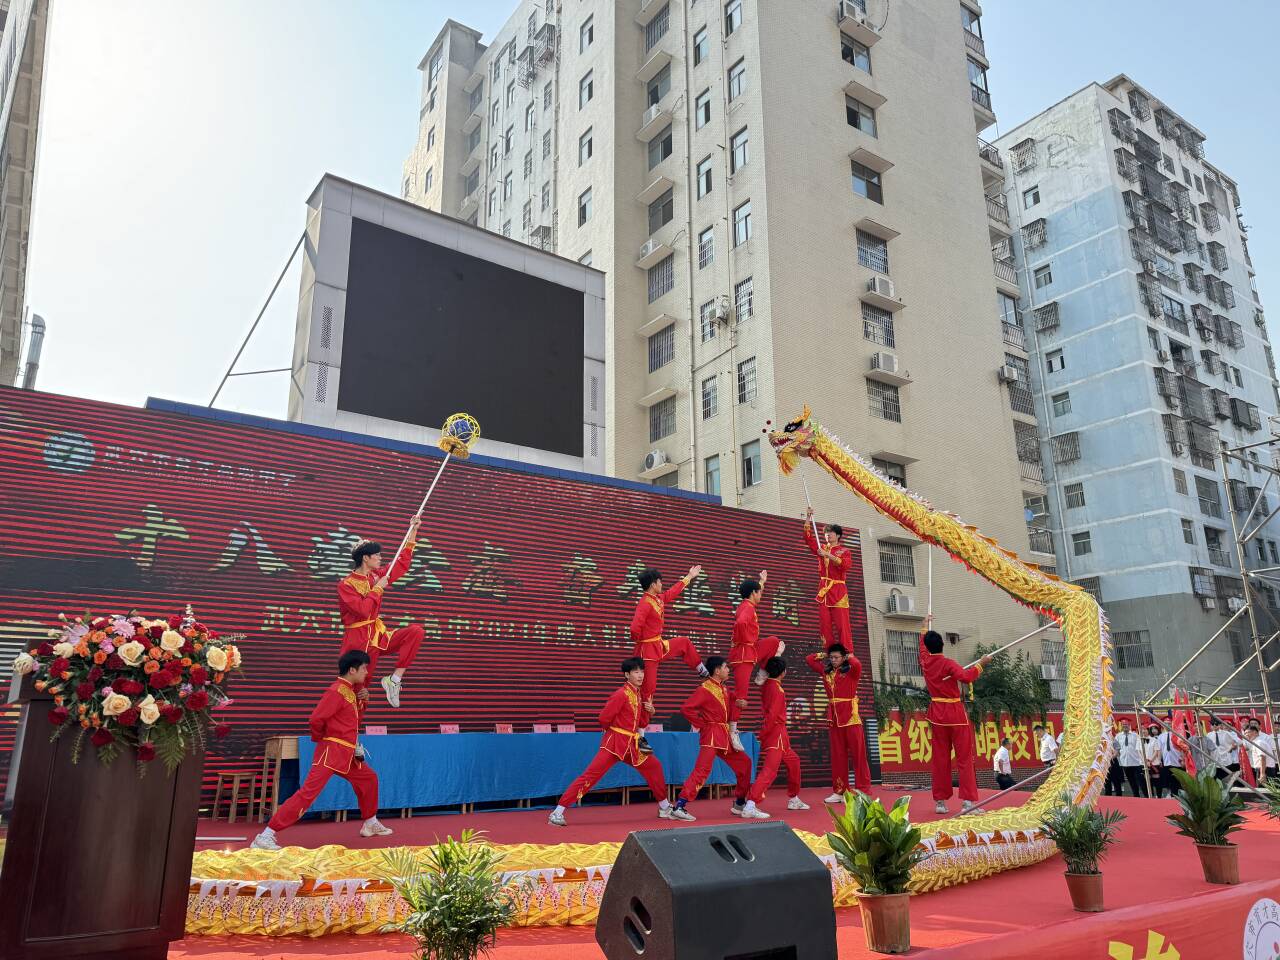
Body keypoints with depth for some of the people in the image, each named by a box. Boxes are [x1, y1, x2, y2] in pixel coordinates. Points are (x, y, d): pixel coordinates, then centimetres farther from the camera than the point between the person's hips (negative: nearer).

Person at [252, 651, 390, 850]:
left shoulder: (351, 690, 12)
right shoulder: (337, 691, -16)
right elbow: (316, 718, -22)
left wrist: (364, 699, 5)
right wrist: (321, 739, -3)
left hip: (347, 755, 9)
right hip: (331, 752, -9)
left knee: (369, 779, 21)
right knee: (308, 792, -16)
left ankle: (370, 824, 37)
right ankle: (265, 837, -14)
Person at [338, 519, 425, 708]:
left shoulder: (376, 576, 9)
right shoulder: (346, 585, -10)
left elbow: (402, 564, 18)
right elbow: (363, 610, -24)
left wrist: (413, 531, 16)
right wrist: (378, 588, -12)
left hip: (378, 635, 6)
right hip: (358, 641, -6)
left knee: (416, 631, -16)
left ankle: (394, 679, -17)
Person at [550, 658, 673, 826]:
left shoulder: (637, 694, 11)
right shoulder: (622, 694, -15)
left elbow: (642, 724, 16)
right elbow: (604, 718, -17)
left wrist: (649, 712, -2)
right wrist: (615, 730, 1)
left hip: (631, 745, 9)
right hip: (614, 743, -9)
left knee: (654, 767, 15)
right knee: (590, 774, -14)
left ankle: (665, 808, 33)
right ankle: (557, 813, -12)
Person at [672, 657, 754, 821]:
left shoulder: (724, 689, 13)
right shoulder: (705, 689, -12)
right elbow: (686, 708, -20)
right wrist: (701, 725, -13)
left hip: (725, 737, 9)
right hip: (711, 735, -9)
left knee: (744, 763, 13)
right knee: (702, 771, -16)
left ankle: (739, 804, 24)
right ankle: (679, 807, -15)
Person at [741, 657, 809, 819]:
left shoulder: (767, 685, 5)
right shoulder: (777, 689, -17)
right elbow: (772, 715, -21)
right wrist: (763, 736, -17)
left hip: (780, 735, 10)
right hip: (776, 732, -10)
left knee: (793, 761, 25)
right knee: (770, 770, -16)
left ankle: (793, 800, 36)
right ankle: (750, 807, -25)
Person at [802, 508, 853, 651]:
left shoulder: (844, 551, 5)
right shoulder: (822, 548, 17)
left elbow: (847, 564, -15)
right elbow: (808, 538, 8)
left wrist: (828, 555, -20)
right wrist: (808, 518, 0)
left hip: (838, 590, -4)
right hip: (823, 589, 4)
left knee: (842, 624, -10)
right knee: (825, 624, 0)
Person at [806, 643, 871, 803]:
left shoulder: (850, 672, -5)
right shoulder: (826, 672, 10)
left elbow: (858, 664, -28)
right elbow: (809, 659, 18)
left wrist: (849, 657, -9)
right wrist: (824, 656, 15)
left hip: (851, 717, -6)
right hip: (833, 718, 6)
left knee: (858, 753, -3)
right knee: (837, 755, 9)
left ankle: (863, 790, 2)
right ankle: (839, 791, 15)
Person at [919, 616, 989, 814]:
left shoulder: (925, 662, 3)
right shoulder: (948, 664, -14)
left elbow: (923, 645, 23)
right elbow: (966, 676, -31)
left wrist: (926, 625, 36)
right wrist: (981, 663, -20)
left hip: (937, 714, 5)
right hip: (956, 714, -5)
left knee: (940, 759, 10)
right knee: (964, 758, -2)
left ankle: (940, 801, 12)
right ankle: (968, 801, -8)